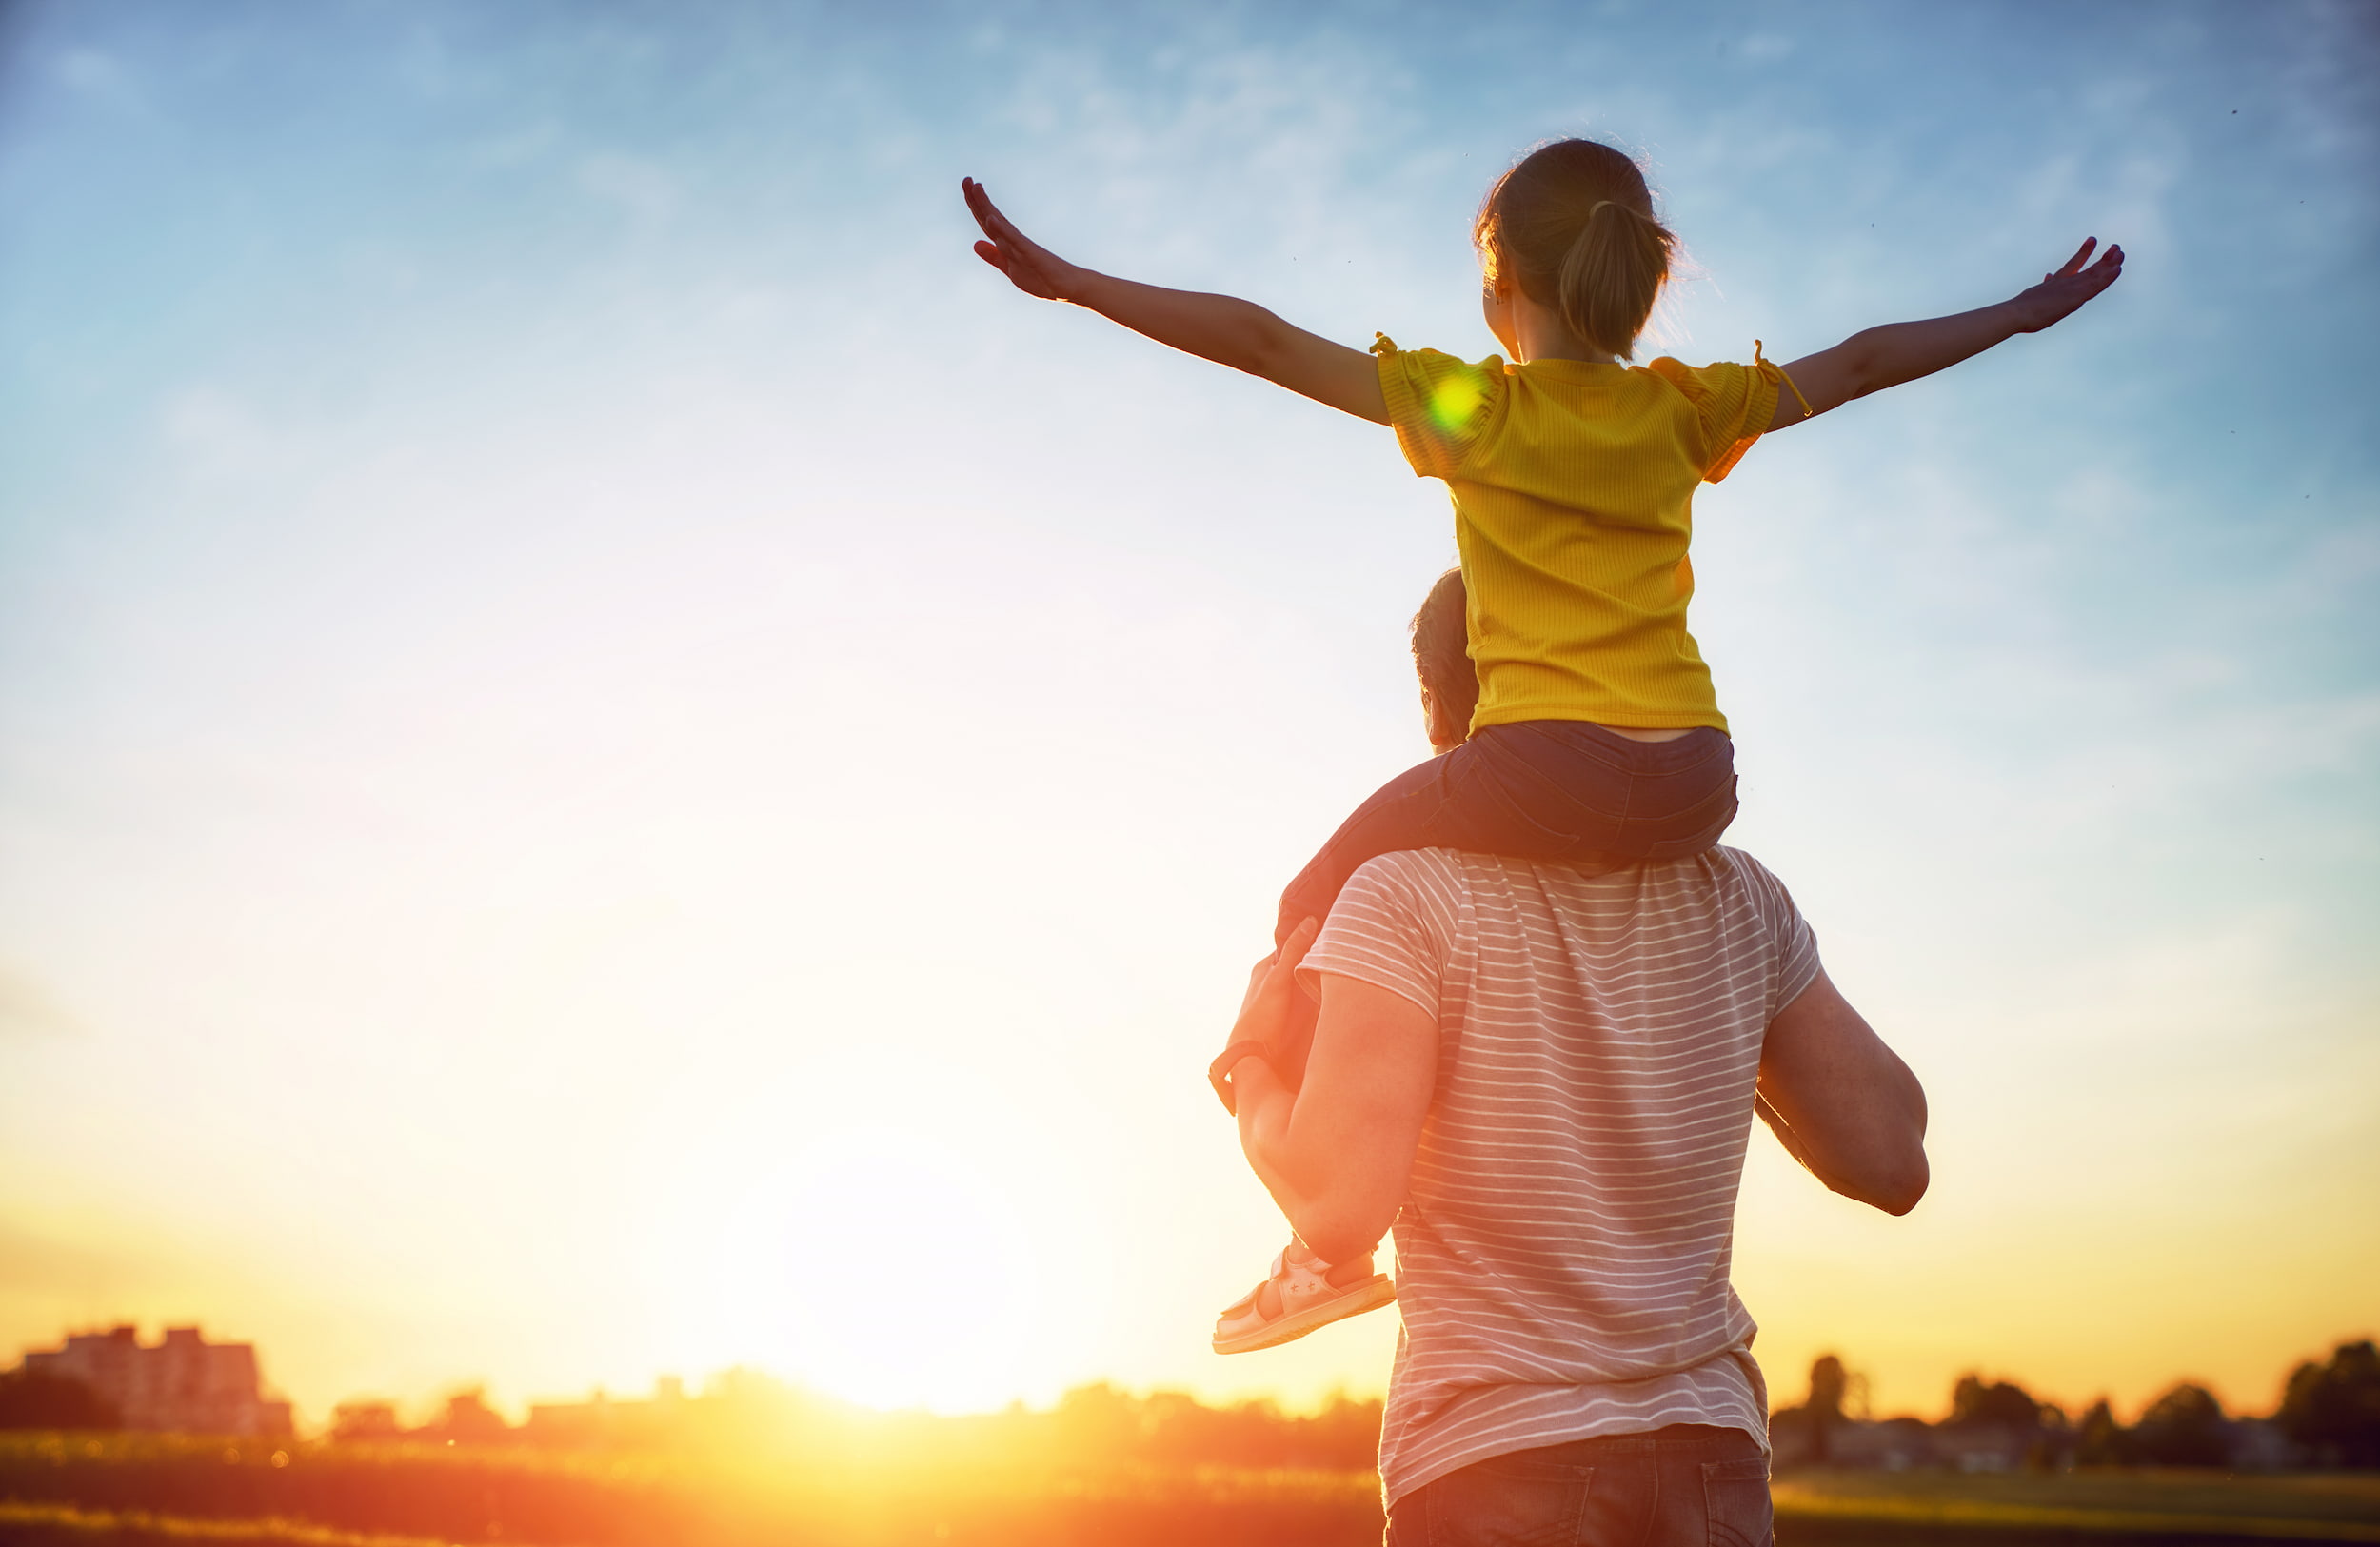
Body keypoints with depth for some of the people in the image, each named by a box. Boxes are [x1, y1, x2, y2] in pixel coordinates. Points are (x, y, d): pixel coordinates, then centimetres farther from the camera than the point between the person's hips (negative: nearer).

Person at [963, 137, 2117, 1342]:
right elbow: (1858, 363, 25)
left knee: (1321, 905, 18)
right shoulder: (1684, 411, 13)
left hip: (1542, 770, -4)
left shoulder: (1473, 407, 3)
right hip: (1692, 782, 5)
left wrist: (1068, 280, 3)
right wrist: (2027, 313, 41)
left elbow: (1264, 341, 1)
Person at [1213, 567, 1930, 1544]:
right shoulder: (1737, 898, 2)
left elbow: (1340, 1206, -20)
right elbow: (1890, 1162, 4)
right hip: (1712, 1458, 4)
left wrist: (1251, 1057, -1)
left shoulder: (1411, 896, -11)